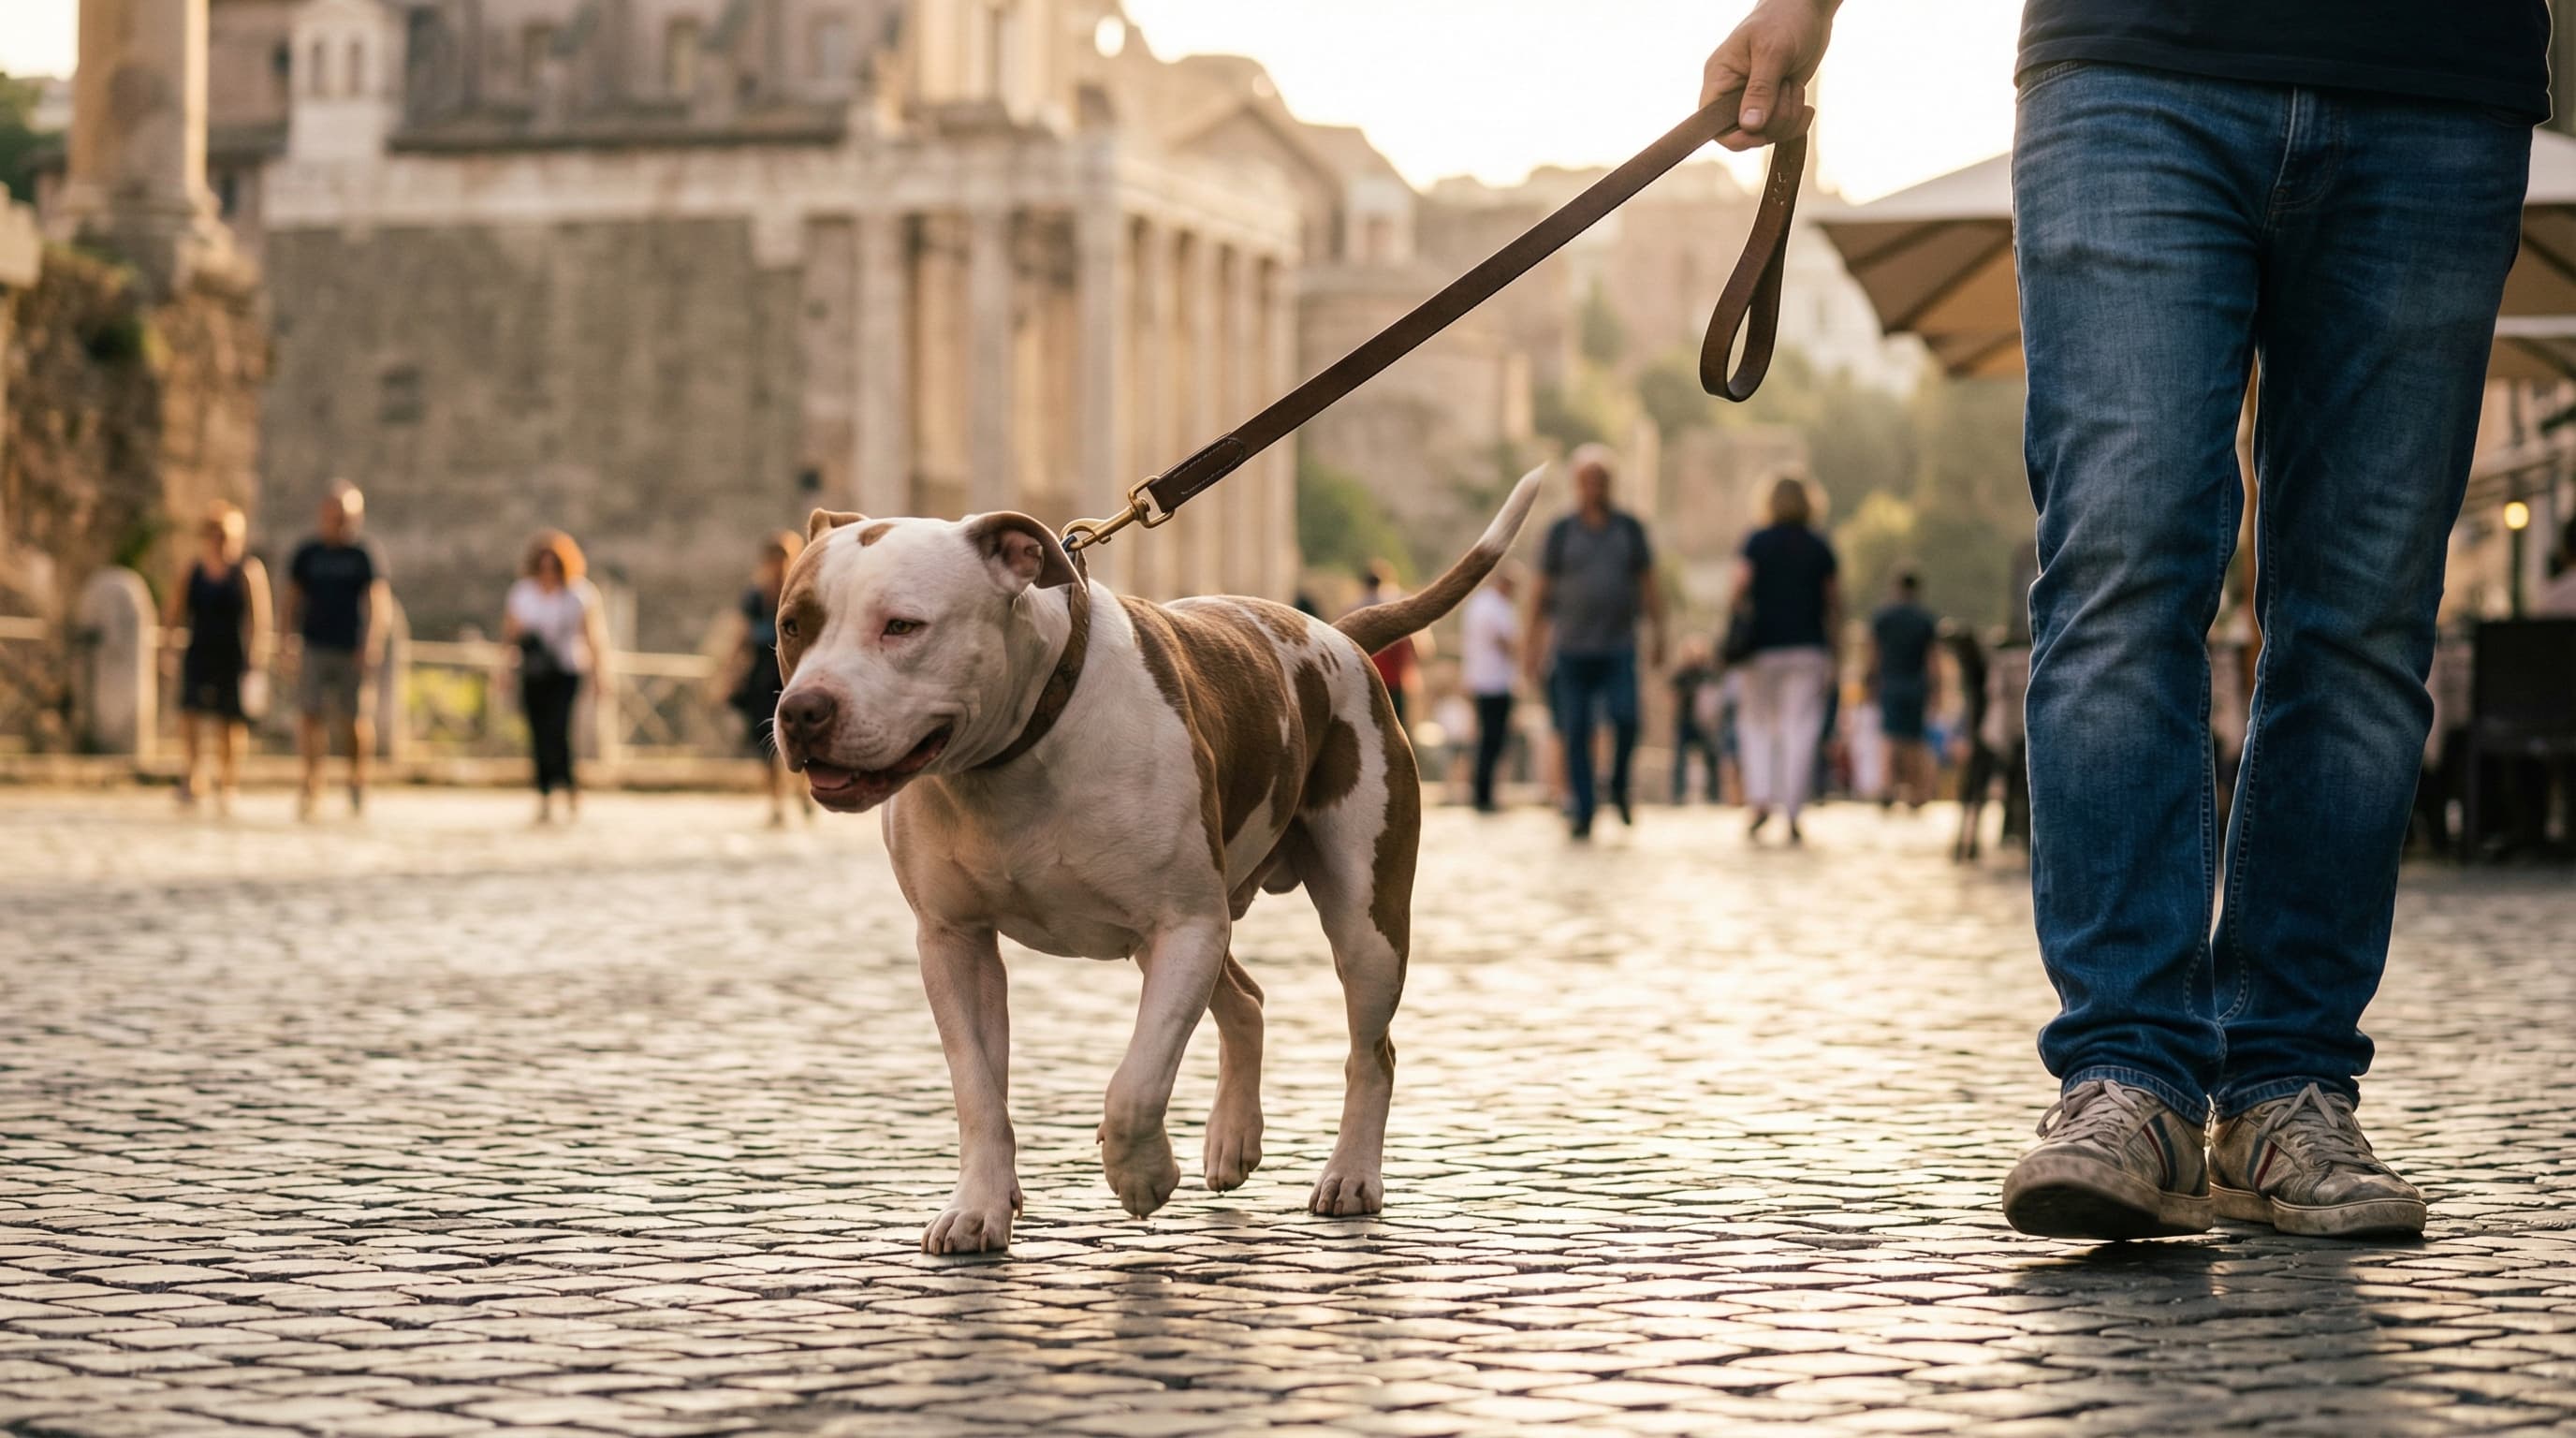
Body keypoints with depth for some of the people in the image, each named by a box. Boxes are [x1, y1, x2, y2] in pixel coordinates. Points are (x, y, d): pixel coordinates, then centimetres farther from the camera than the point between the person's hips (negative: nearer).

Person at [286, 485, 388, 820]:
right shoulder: (307, 554, 9)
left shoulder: (364, 555, 2)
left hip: (352, 651, -2)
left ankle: (358, 780, 19)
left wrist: (372, 642, -17)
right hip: (314, 648, 2)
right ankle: (311, 784, -4)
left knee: (355, 720, 0)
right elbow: (293, 600, 14)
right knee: (310, 715, -8)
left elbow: (377, 601, -5)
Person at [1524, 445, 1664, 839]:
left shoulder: (1629, 528, 8)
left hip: (1618, 648, 0)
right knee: (1576, 733, -3)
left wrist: (1657, 633, 1)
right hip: (1572, 649, 0)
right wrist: (1533, 644, 2)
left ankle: (1619, 788, 6)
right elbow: (1541, 590, 6)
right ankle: (1583, 812, 3)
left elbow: (1648, 585, 10)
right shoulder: (1561, 532, 5)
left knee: (1625, 718, -18)